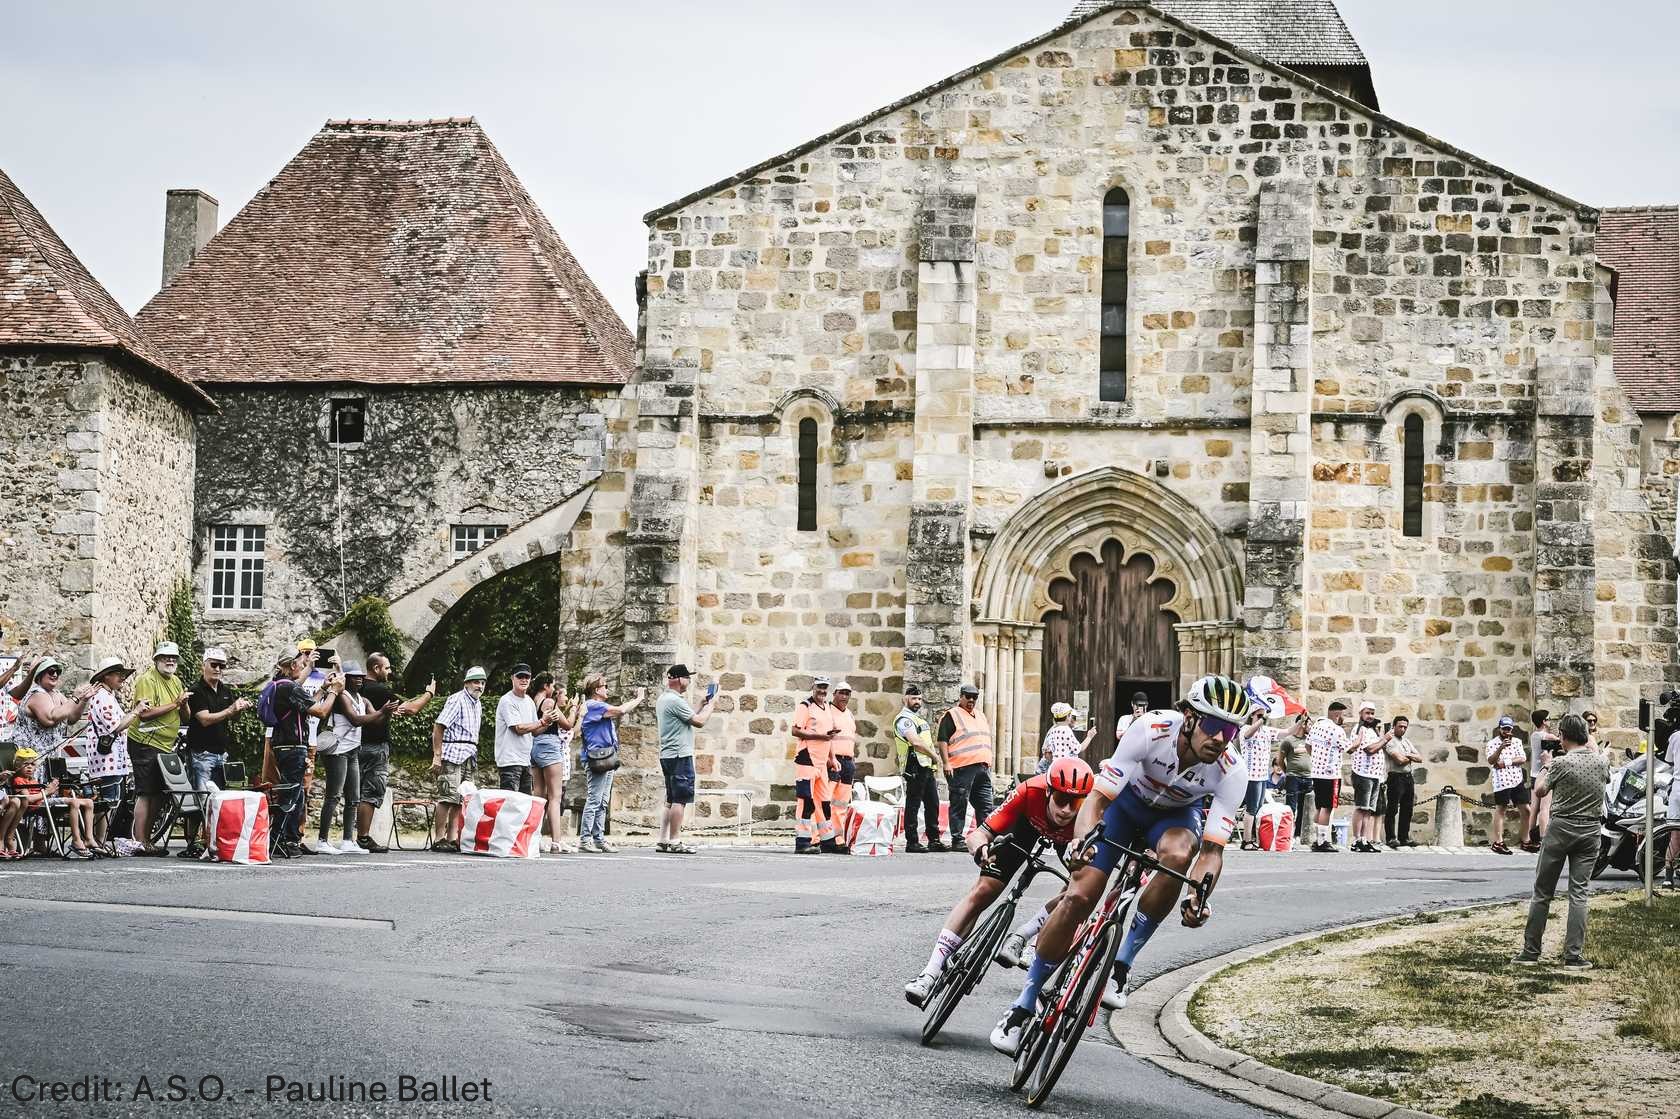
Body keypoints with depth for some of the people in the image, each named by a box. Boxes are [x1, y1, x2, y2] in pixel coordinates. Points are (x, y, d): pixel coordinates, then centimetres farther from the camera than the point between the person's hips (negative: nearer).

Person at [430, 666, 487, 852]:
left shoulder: (478, 704, 19)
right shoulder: (456, 700, -7)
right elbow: (438, 726, -13)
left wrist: (474, 757, 18)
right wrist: (437, 756, -17)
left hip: (470, 756, 9)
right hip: (453, 754, -9)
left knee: (461, 800, 7)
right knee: (448, 797, -11)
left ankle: (452, 839, 9)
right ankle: (439, 839, -10)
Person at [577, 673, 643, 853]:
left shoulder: (601, 707, 22)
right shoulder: (593, 706, -12)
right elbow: (620, 710, -19)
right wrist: (639, 698, -9)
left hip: (607, 759, 11)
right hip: (597, 758, -11)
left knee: (603, 802, 10)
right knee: (594, 801, -11)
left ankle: (599, 838, 13)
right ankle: (584, 840, -11)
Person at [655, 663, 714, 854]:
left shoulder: (663, 699, 16)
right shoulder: (675, 701, -15)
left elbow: (690, 718, 20)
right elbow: (699, 721, -14)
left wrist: (702, 705, 17)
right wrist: (711, 704, 0)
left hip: (668, 756, 10)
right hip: (680, 755, -10)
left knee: (671, 801, 13)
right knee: (680, 800, -8)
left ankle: (663, 840, 12)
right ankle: (675, 842, -9)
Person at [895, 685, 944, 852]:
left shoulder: (920, 718, 23)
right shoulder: (903, 719, -9)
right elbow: (915, 741, -20)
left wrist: (934, 759, 13)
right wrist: (934, 756, -11)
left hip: (928, 767, 9)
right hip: (914, 767, -9)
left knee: (932, 804, 10)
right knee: (913, 805, -6)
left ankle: (934, 840, 16)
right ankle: (911, 842, -5)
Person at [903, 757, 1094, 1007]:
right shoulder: (1030, 792, -41)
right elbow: (977, 835, -41)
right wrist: (981, 850, -62)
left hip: (1073, 837, 1)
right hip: (1028, 821, -1)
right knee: (983, 892, -10)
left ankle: (1019, 938, -4)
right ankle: (930, 974, -6)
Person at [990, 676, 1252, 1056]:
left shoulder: (1232, 772, -30)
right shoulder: (1152, 730, -35)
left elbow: (1213, 849, -30)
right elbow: (1098, 796, -33)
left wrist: (1200, 898, -49)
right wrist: (1082, 842, -52)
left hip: (1176, 814, 1)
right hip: (1128, 801, -1)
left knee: (1177, 852, -36)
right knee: (1079, 896, -15)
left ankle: (1120, 965, -20)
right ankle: (1024, 1005, 1)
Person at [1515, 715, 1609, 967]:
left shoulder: (1561, 763, -14)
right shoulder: (1601, 762, 0)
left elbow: (1539, 791, -1)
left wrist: (1547, 764, 12)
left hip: (1561, 829, -3)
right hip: (1590, 831, 3)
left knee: (1542, 892, 7)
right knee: (1579, 894, 3)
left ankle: (1530, 951, 10)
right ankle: (1574, 955, -3)